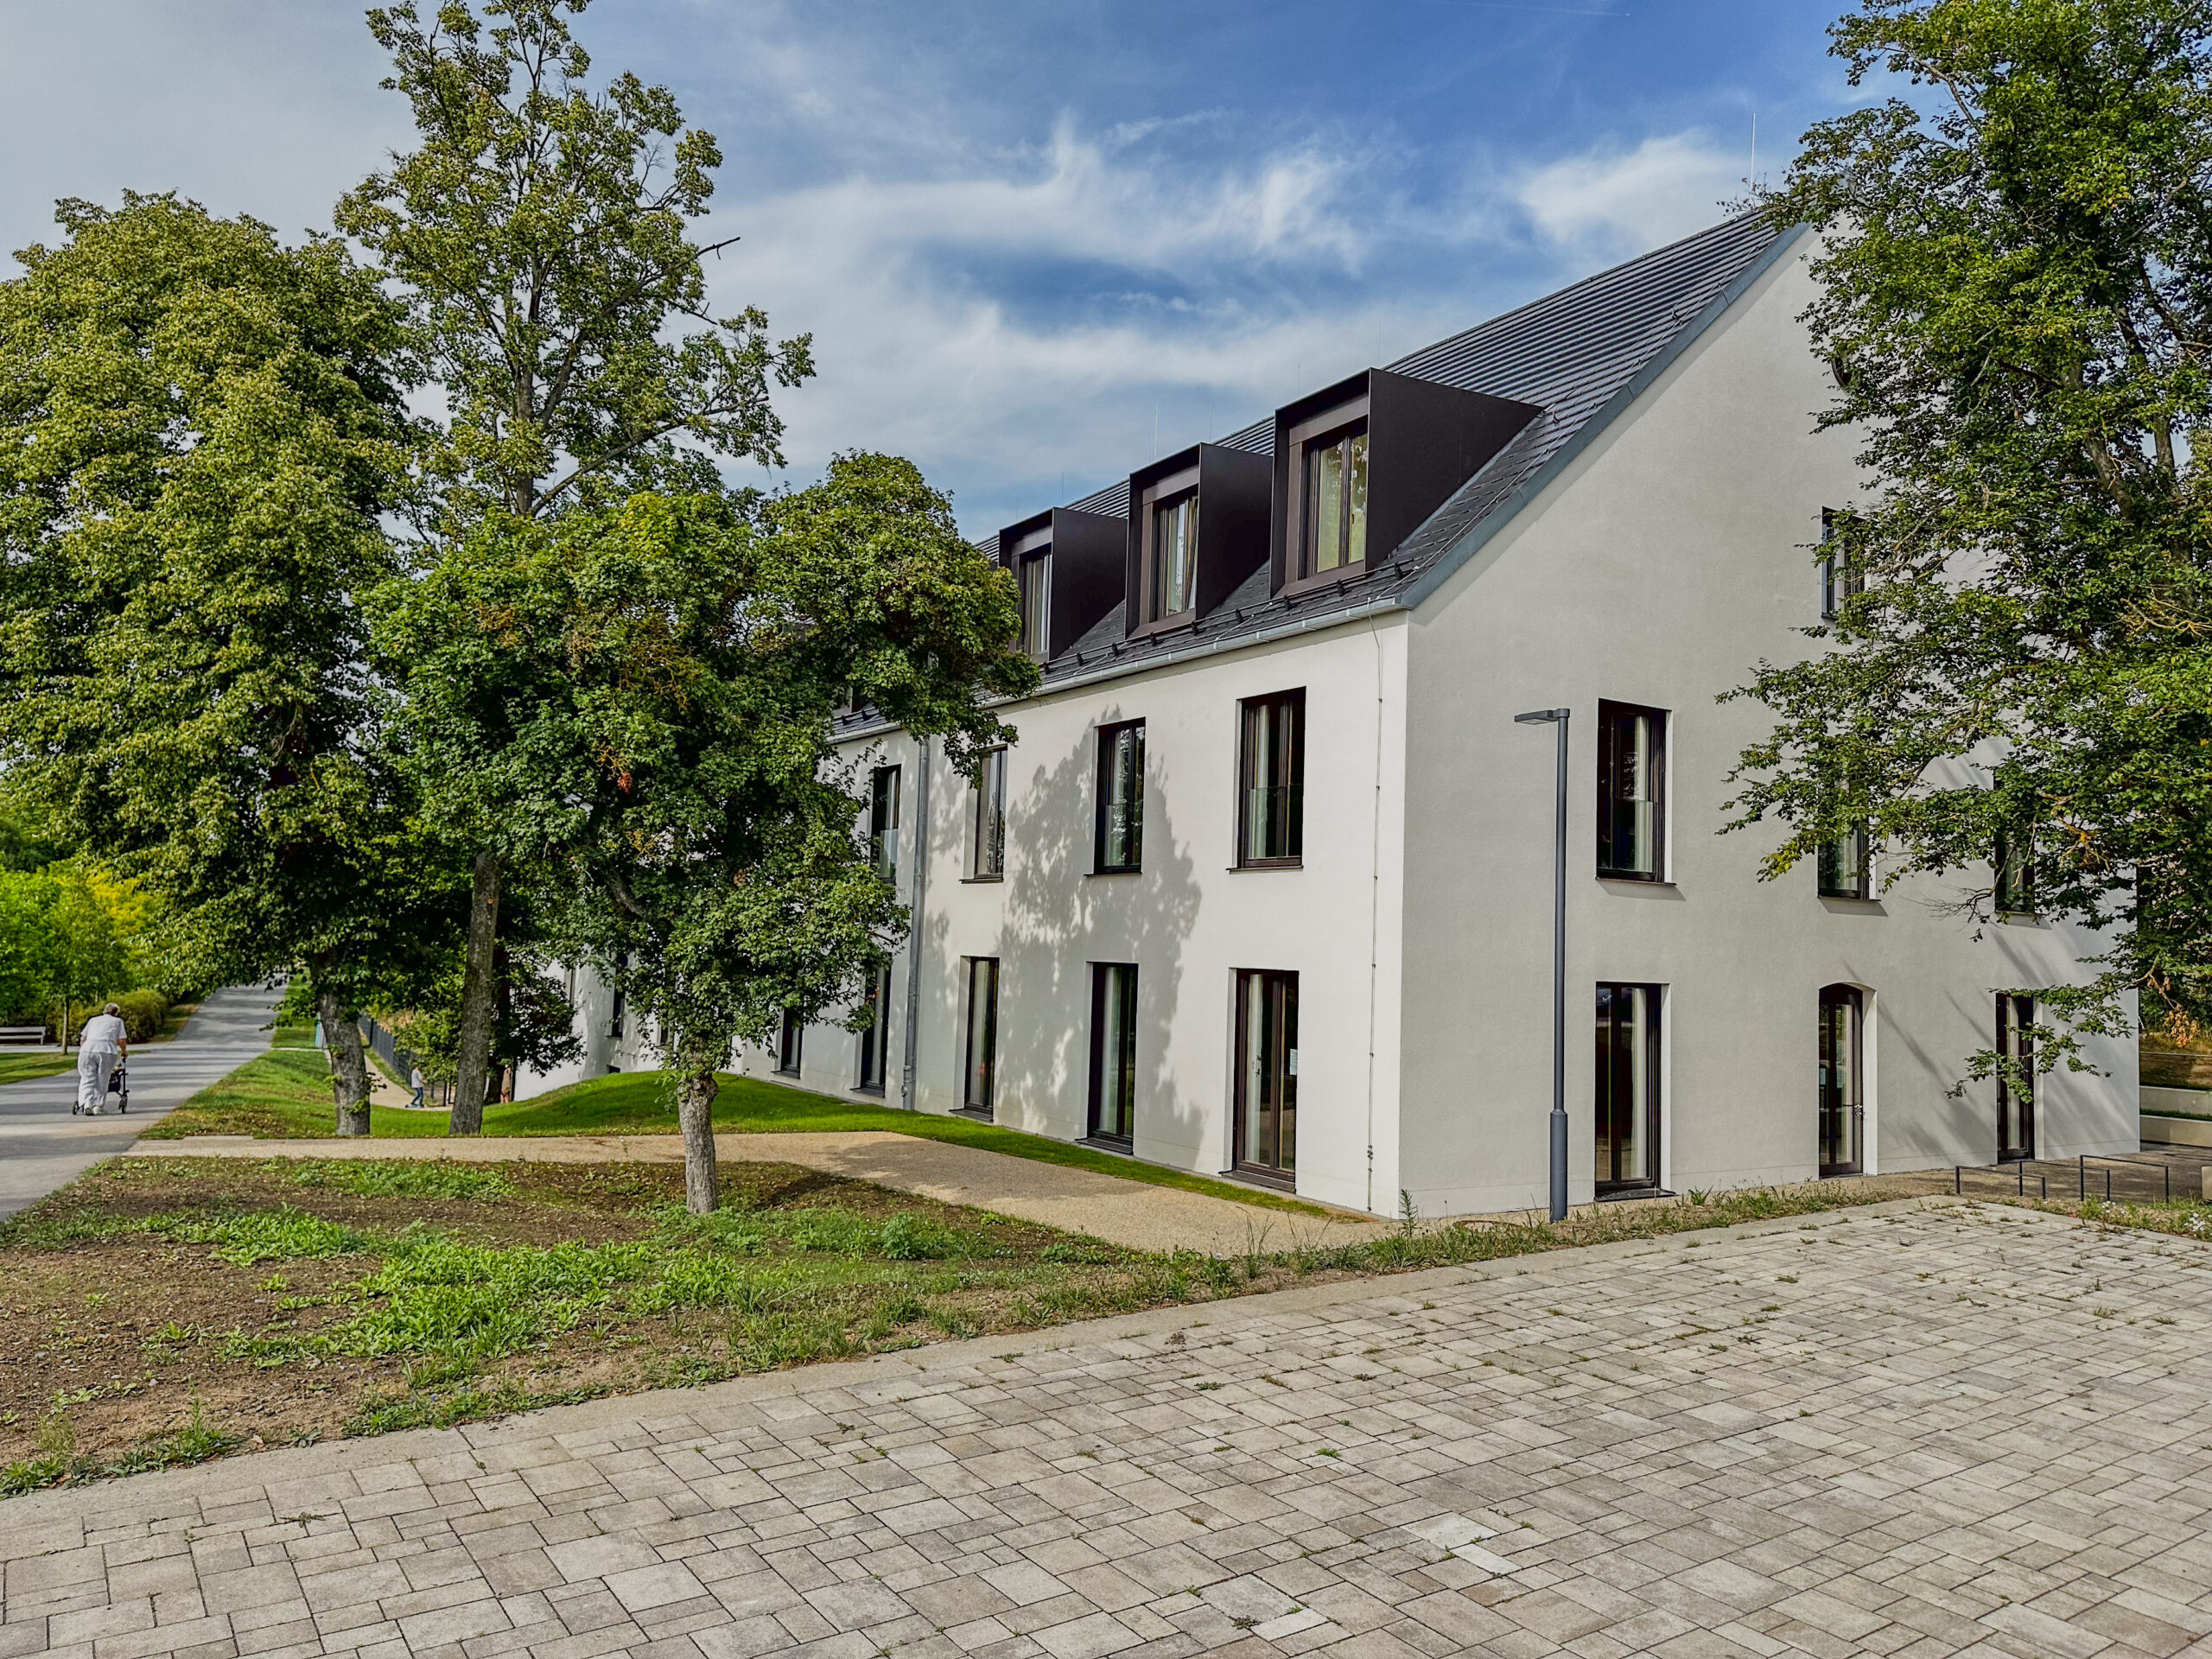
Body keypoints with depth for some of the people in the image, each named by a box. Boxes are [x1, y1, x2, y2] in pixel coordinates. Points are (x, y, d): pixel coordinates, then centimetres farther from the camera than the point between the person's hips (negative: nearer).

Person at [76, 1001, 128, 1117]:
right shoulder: (118, 1021, 20)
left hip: (88, 1048, 2)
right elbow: (122, 1041, 11)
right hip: (106, 1051, -2)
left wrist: (83, 1051, 38)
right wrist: (124, 1052, 28)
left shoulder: (93, 1020, 27)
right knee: (102, 1081, 7)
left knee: (87, 1079, 2)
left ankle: (86, 1104, -15)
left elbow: (82, 1039, 24)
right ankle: (98, 1106, 5)